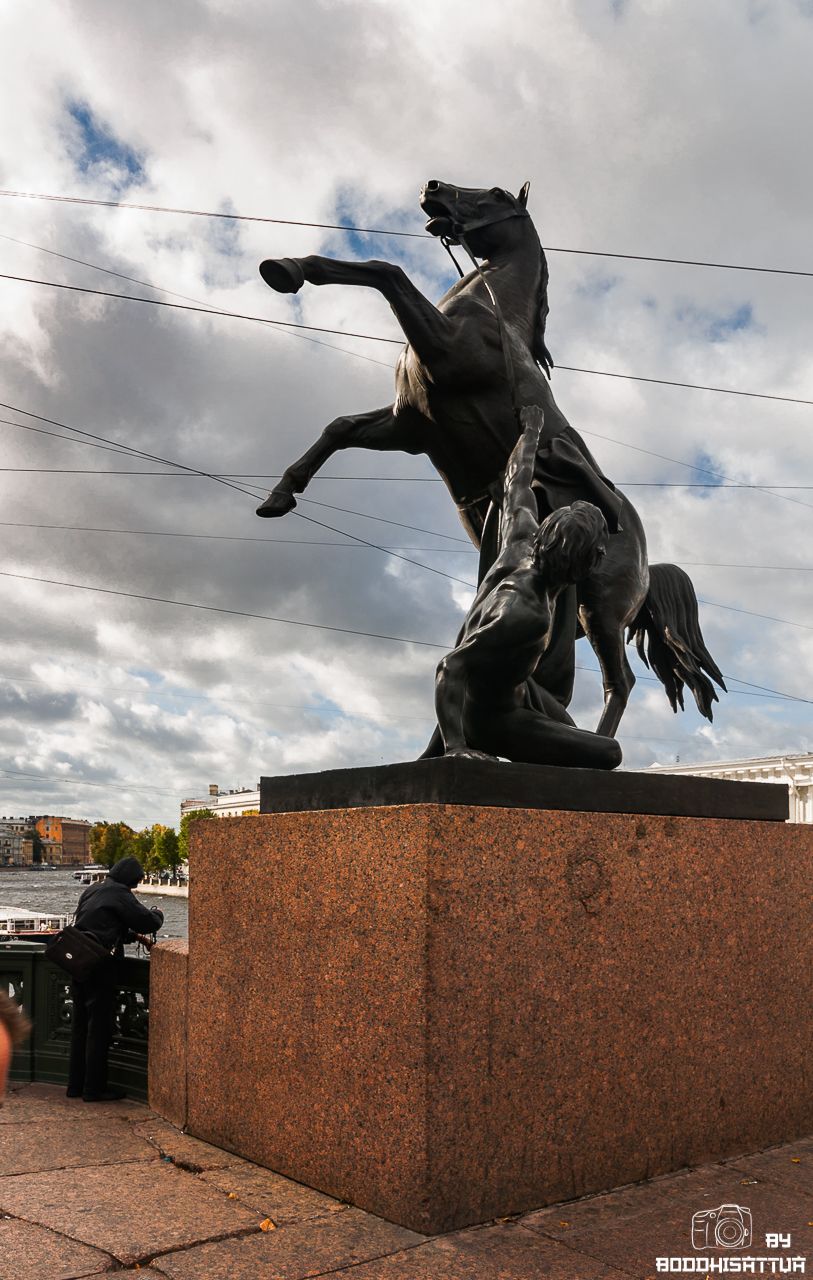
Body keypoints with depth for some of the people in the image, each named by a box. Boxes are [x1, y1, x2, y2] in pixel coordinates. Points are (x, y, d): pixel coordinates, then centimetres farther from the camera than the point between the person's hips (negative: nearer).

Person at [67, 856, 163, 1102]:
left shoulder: (92, 890, 15)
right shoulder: (120, 894, -12)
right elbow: (149, 923, -12)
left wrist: (132, 936, 20)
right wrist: (157, 914, 10)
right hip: (101, 967, -8)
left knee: (80, 1025, 15)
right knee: (99, 1028, 0)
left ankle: (76, 1085, 23)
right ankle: (94, 1088, 5)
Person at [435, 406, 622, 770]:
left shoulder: (522, 542, -16)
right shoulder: (528, 612, -39)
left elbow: (516, 485, 3)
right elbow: (451, 665, -42)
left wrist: (531, 431, 20)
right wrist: (455, 745, -48)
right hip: (491, 720, -9)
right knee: (607, 754, -13)